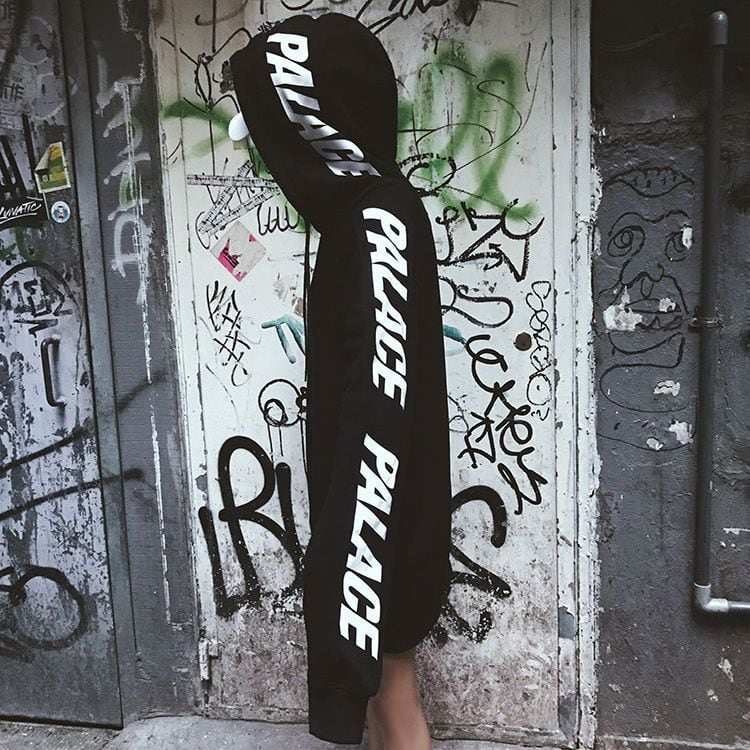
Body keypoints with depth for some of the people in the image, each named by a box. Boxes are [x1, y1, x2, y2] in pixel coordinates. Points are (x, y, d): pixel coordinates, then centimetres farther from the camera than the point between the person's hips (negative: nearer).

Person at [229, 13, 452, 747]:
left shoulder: (379, 222, -22)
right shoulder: (364, 209, 7)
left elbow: (384, 408, -26)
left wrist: (352, 549, -23)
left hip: (376, 516, -9)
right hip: (357, 496, 9)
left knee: (387, 680, 13)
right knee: (375, 678, 25)